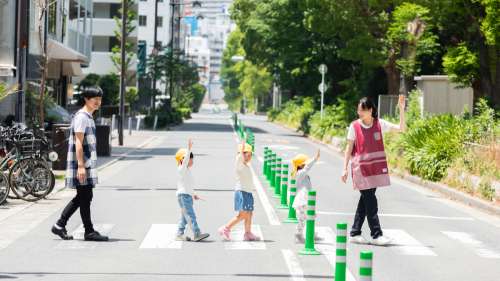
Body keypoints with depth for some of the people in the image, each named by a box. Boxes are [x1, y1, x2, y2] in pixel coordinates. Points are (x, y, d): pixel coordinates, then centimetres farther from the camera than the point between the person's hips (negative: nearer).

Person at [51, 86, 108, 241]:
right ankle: (89, 231, 2)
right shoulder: (81, 117, -13)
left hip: (88, 164, 10)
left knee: (82, 197, 13)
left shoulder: (88, 117, 18)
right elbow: (78, 143, -19)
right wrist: (81, 166, -23)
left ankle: (60, 225, 17)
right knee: (85, 197, -3)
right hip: (82, 166, -10)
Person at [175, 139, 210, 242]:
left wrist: (193, 194, 28)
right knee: (190, 216, -14)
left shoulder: (187, 171, 20)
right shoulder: (181, 169, -10)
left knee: (185, 217, 12)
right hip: (183, 196, -10)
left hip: (188, 196, 10)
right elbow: (185, 160, -28)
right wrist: (189, 149, -35)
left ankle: (180, 234, 17)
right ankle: (196, 234, -18)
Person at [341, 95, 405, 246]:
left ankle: (355, 233, 17)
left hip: (376, 168, 3)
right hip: (360, 168, -3)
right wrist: (345, 168, -4)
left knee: (366, 200, 8)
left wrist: (401, 109, -11)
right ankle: (376, 235, -4)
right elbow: (349, 148, 0)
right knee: (370, 201, -7)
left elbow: (401, 128, -2)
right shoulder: (354, 126, -4)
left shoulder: (379, 124, 1)